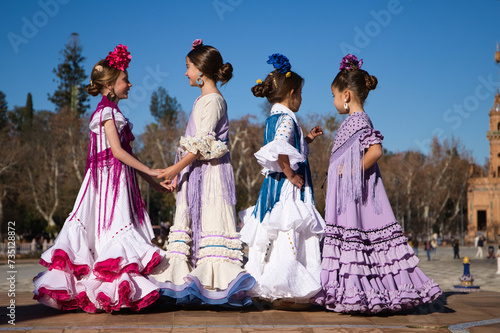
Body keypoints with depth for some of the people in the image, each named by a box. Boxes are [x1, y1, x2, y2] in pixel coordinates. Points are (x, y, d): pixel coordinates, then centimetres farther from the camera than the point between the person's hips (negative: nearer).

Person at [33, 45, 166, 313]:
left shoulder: (113, 112, 19)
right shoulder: (106, 111, -9)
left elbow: (127, 153, 20)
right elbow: (117, 151, -16)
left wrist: (151, 180, 18)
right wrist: (149, 171, -15)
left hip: (120, 179, 9)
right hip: (110, 178, -9)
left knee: (118, 229, 5)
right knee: (114, 227, -11)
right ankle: (113, 291, -10)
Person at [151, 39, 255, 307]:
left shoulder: (213, 99, -11)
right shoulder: (203, 99, 18)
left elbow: (202, 145, -17)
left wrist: (175, 169, -14)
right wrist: (177, 171, 13)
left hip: (209, 173, -9)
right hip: (196, 174, 9)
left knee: (210, 224, -9)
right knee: (192, 225, 7)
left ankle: (215, 283, -6)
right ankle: (193, 287, 9)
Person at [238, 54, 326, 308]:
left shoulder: (272, 118, 16)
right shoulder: (286, 119, -14)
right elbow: (280, 149, -31)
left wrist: (307, 139, 25)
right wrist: (290, 174, -23)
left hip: (273, 185, 10)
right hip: (287, 190, -10)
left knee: (275, 238, 12)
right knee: (288, 236, -8)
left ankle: (270, 289, 18)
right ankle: (283, 294, -6)